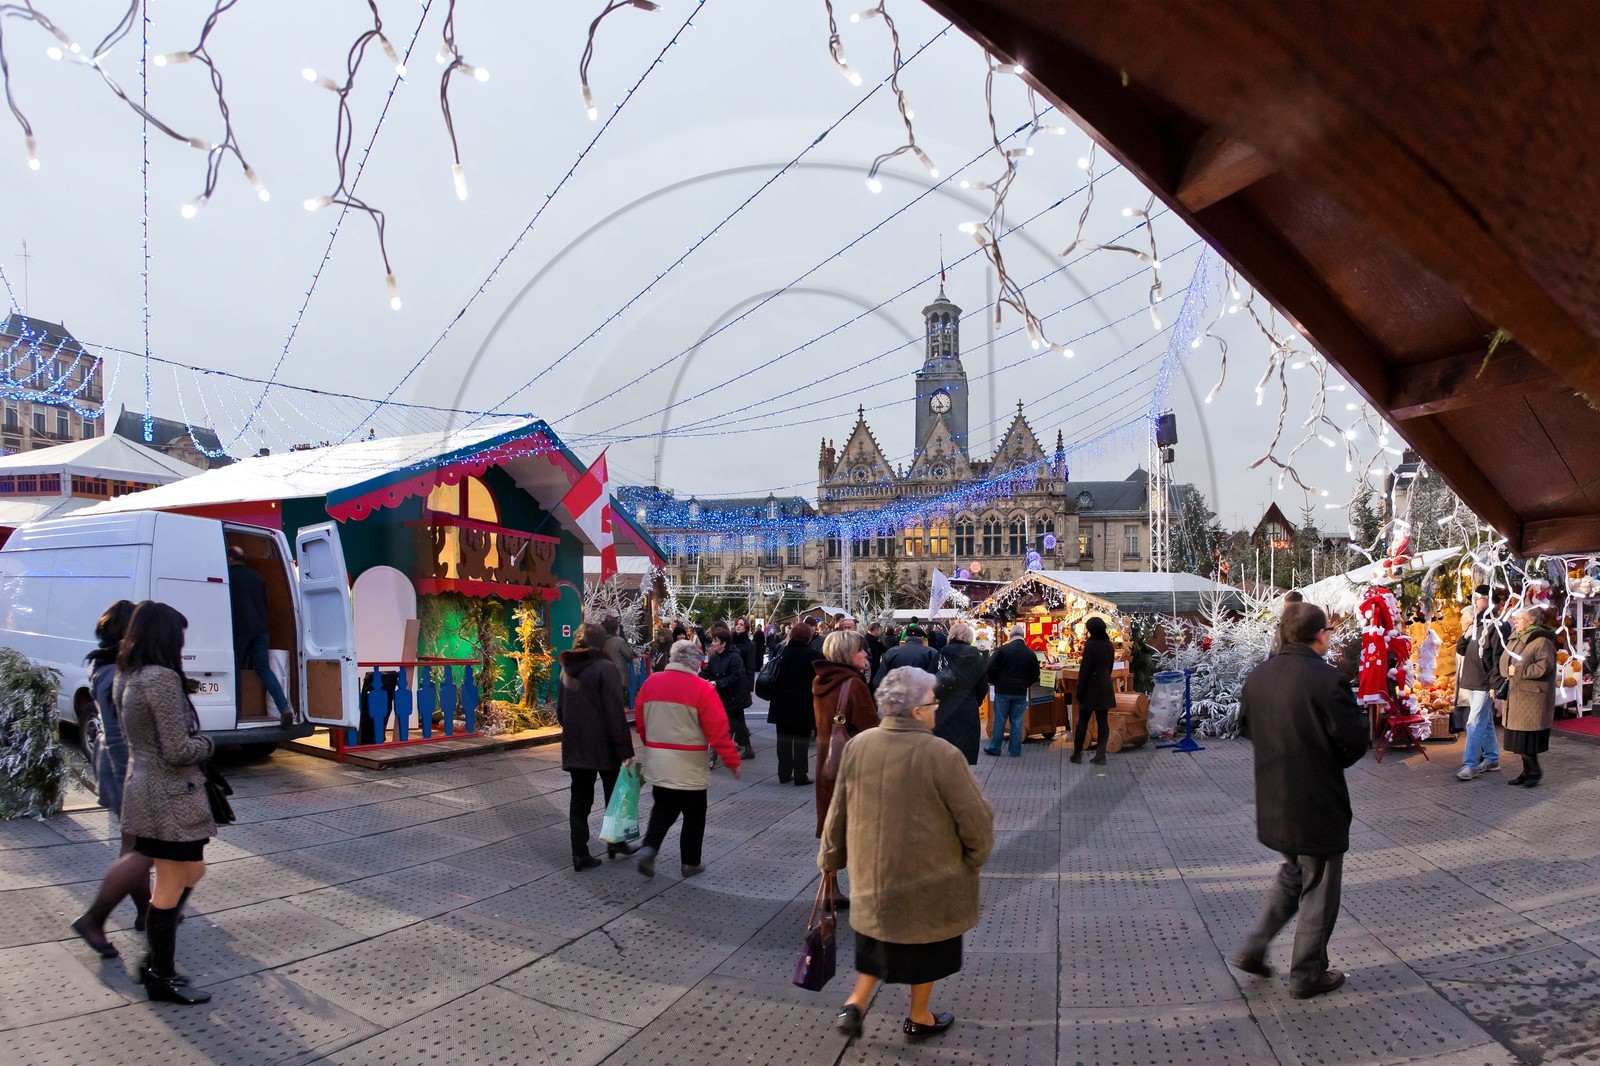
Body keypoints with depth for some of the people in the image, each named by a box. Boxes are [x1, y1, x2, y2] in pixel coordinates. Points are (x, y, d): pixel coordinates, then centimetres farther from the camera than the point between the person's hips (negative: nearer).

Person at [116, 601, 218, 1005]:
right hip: (171, 796, -10)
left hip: (145, 789, 10)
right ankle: (161, 977, 17)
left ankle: (156, 961, 28)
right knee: (171, 888, 4)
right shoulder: (162, 679, -21)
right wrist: (206, 743, -4)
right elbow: (179, 751, -22)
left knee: (191, 872, 21)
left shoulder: (128, 679, 8)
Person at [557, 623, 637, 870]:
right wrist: (625, 749, -16)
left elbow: (560, 709, 15)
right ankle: (616, 842, 23)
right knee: (614, 795, 15)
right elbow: (615, 712, -18)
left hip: (574, 746, 5)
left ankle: (580, 854, 8)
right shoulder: (605, 668, -14)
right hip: (603, 746, -5)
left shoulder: (568, 668, 7)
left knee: (580, 799, 8)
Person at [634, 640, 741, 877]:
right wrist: (732, 760, -5)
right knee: (694, 815, 12)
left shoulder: (650, 683, -1)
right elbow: (718, 730, -16)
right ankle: (691, 862, 20)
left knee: (663, 808, 20)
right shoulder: (702, 688, -15)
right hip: (689, 765, -4)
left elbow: (641, 724, 9)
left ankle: (649, 847, 1)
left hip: (658, 762, 4)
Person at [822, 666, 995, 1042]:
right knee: (925, 947, 18)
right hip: (929, 878, -4)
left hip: (870, 872, 4)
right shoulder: (941, 755, -23)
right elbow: (976, 817, -16)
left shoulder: (858, 746, -9)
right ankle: (919, 1018, 34)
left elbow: (839, 810, 2)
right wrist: (975, 857, 4)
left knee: (880, 938, 26)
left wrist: (831, 858, 16)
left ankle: (855, 1003, 20)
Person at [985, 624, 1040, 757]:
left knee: (999, 720, 6)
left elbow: (991, 668, -10)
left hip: (1003, 691, -2)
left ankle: (994, 747, 14)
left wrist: (994, 682, 7)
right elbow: (1035, 675, 8)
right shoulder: (1030, 654, 1)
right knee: (1017, 721, 9)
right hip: (1021, 692, 2)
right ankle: (1016, 750, 12)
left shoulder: (1002, 650, -10)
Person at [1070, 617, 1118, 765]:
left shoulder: (1090, 645, -16)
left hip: (1091, 687, -6)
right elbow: (1110, 667, 15)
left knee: (1082, 721, 4)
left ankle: (1077, 754, 9)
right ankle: (1100, 755, 6)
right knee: (1102, 721, 6)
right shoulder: (1110, 645, 6)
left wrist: (1079, 691, -10)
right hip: (1105, 687, 6)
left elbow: (1084, 670, -15)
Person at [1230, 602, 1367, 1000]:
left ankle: (1253, 948, 22)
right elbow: (1355, 741, -17)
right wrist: (1333, 761, 3)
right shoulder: (1326, 679, -21)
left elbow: (1246, 726, 10)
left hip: (1272, 802, 6)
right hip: (1317, 803, -6)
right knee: (1318, 889, 12)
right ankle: (1307, 976, 24)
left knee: (1293, 872, 26)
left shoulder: (1258, 676, -1)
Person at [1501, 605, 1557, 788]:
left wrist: (1518, 671, -17)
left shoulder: (1542, 641, -12)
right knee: (1519, 738, 11)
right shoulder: (1514, 639, 13)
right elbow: (1505, 663, 21)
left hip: (1532, 697, -8)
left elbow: (1543, 667, -21)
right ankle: (1528, 771, 20)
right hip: (1515, 696, 8)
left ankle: (1534, 771, 8)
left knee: (1528, 737, -5)